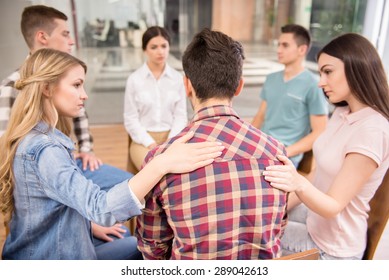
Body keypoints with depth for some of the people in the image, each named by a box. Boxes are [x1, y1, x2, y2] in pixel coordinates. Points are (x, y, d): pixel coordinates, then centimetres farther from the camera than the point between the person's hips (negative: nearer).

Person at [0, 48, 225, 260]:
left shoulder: (30, 139, 2)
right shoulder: (44, 150, -29)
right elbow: (100, 207, -41)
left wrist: (92, 225, 10)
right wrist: (161, 164, -50)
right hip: (51, 258, -9)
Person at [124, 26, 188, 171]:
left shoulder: (178, 78, 1)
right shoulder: (134, 79, -4)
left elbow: (181, 115, 1)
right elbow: (130, 119, -2)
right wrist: (150, 144, -12)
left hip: (171, 137, 2)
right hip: (143, 139, -1)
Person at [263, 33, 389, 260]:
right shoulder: (342, 114, -1)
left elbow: (334, 206, -27)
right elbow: (320, 177, 4)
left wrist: (300, 184, -47)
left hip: (332, 248, -7)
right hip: (315, 215, 7)